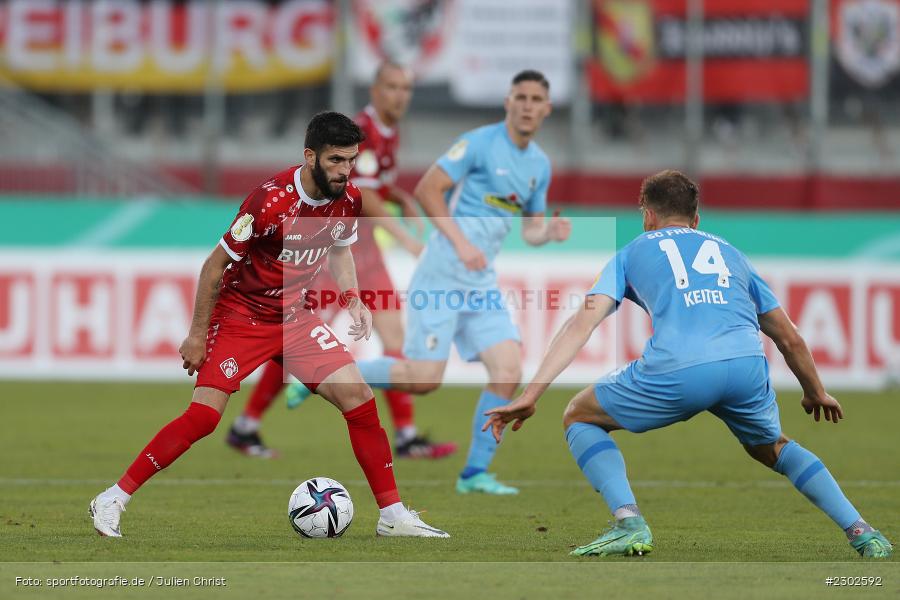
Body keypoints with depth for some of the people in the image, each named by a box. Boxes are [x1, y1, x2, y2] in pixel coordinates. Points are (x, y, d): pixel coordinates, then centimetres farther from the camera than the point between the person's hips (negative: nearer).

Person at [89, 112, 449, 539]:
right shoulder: (271, 201, -26)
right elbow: (216, 264, -16)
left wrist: (351, 299, -1)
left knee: (358, 398, -7)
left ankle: (393, 515, 3)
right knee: (203, 416, -16)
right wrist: (198, 334, -11)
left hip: (295, 317, 6)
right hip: (240, 316, -6)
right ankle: (112, 501, -5)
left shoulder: (348, 200, -6)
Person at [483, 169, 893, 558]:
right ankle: (860, 532, 19)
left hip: (677, 371, -3)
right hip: (747, 365, 3)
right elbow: (790, 339, 35)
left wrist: (531, 394, 7)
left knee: (580, 417, 21)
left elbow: (583, 323, 12)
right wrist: (816, 393, 52)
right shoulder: (728, 252, 34)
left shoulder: (631, 253, 26)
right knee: (771, 447, 34)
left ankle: (629, 522, 0)